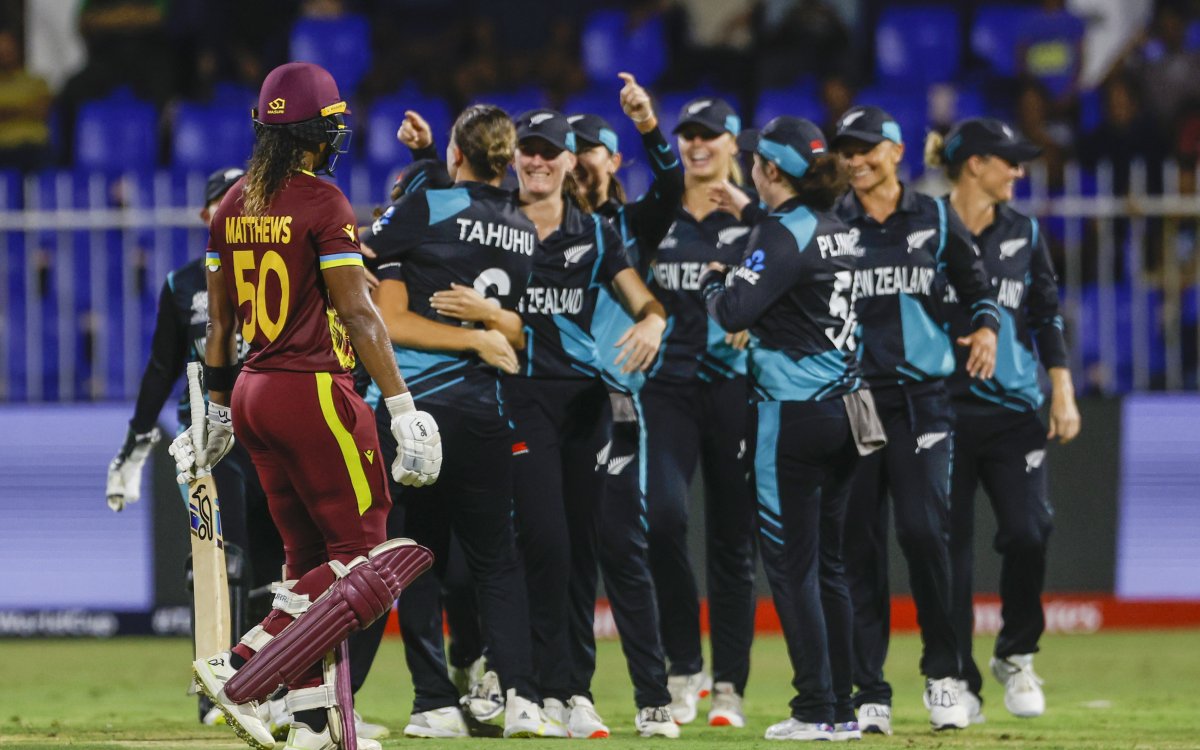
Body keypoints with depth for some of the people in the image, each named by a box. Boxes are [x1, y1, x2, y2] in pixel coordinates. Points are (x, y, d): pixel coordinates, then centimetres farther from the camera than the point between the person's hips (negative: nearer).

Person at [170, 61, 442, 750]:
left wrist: (217, 411, 23)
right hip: (314, 391, -8)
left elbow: (220, 321, 15)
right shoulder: (322, 203, -12)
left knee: (307, 556, 14)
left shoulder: (234, 206, 9)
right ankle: (242, 664, -15)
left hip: (252, 393, 8)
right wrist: (402, 408, -17)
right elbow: (360, 315, -16)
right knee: (359, 551, -1)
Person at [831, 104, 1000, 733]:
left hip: (920, 395, -1)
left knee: (923, 529, -13)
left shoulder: (935, 219, 9)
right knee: (859, 543, 0)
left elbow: (976, 286, 16)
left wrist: (985, 328, -3)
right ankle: (870, 697, 4)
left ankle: (942, 674, 5)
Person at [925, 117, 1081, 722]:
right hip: (943, 409, -3)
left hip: (1014, 406, 3)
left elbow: (1046, 316, 14)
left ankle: (1016, 656, 10)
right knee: (951, 545, -1)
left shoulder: (1023, 233, 11)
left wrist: (1063, 393, 6)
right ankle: (958, 682, 7)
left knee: (1028, 531, -11)